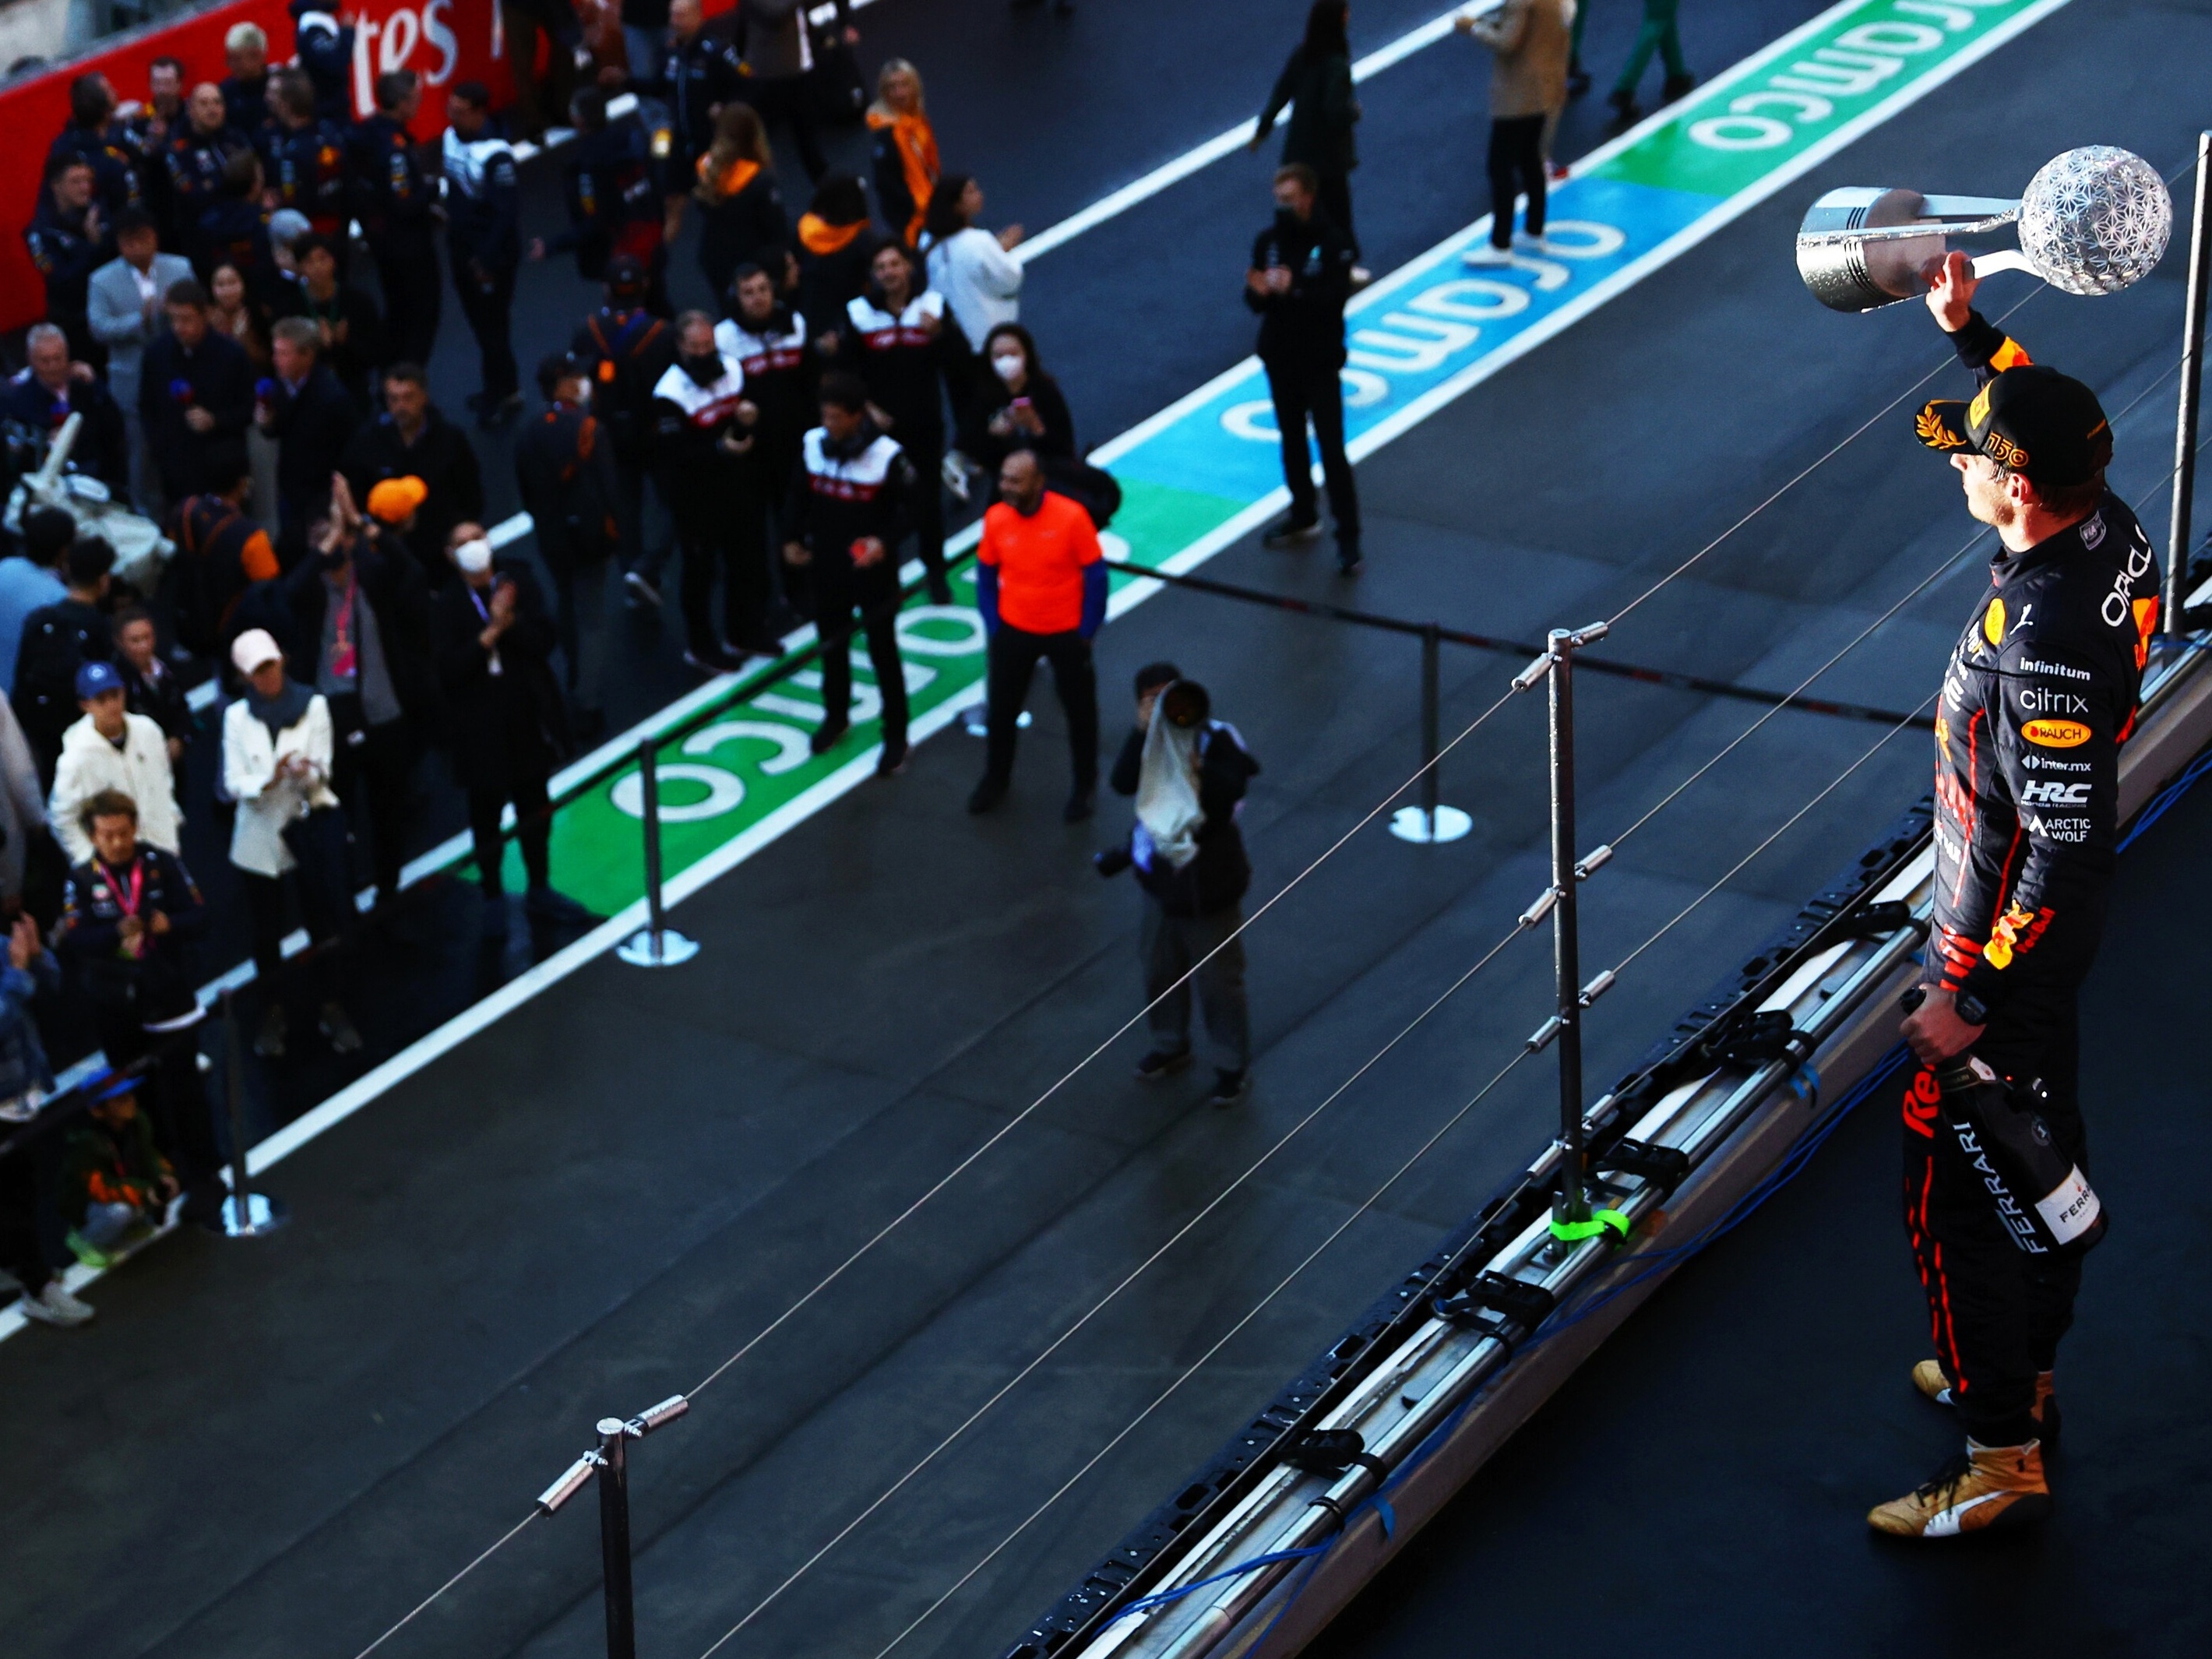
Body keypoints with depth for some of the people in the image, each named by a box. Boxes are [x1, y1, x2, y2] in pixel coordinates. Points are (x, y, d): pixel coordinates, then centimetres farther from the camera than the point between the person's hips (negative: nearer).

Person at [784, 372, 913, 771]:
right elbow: (800, 495, 8)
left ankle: (896, 735, 17)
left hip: (873, 570, -5)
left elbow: (911, 505, -11)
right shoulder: (811, 444, -7)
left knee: (883, 653, 5)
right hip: (827, 568, 5)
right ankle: (836, 716, 42)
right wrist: (792, 538, 3)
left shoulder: (887, 455, -21)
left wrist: (886, 541, -24)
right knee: (832, 645, 21)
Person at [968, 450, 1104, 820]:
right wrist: (993, 626, 0)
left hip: (1066, 633, -3)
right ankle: (996, 779, 37)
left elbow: (1095, 577, -13)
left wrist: (1086, 633, -10)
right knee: (1002, 707, 14)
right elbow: (986, 574, 2)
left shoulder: (1072, 517, -22)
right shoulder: (995, 518, -12)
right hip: (1013, 630, 3)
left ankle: (1084, 786, 33)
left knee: (1079, 710, 13)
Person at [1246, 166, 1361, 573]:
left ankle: (1348, 536, -2)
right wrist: (1259, 291, -23)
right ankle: (1303, 516, 33)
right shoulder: (1267, 241, 1)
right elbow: (1254, 300, 1)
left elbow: (1336, 297, -22)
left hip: (1320, 360, -5)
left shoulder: (1331, 243, -13)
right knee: (1291, 439, 17)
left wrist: (1293, 290, -35)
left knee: (1332, 448, -6)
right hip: (1279, 356, 5)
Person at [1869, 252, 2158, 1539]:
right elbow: (2055, 427, 18)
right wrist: (1969, 326, 17)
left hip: (2010, 934, -10)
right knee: (2041, 1146, 24)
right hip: (2054, 922, 10)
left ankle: (2003, 1457, 10)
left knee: (1957, 1186, 1)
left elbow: (2066, 842, -32)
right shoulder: (2110, 533, -8)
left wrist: (1967, 992, -26)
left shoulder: (2047, 636, -34)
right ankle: (2023, 1372, 42)